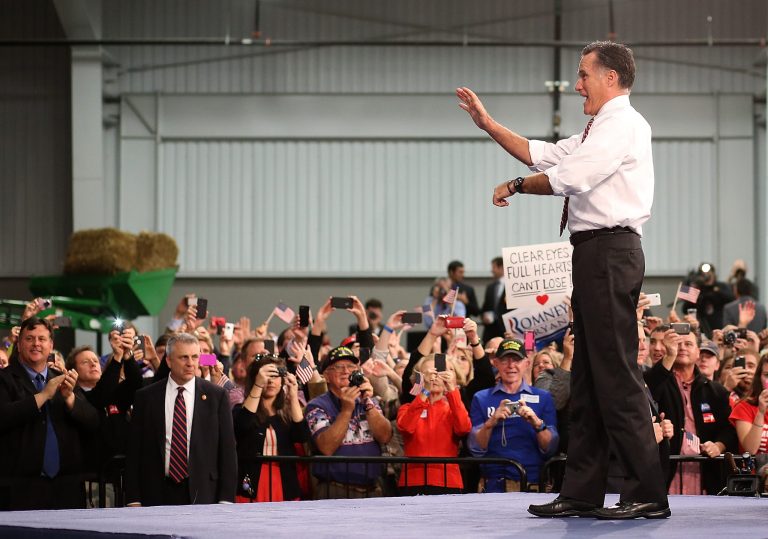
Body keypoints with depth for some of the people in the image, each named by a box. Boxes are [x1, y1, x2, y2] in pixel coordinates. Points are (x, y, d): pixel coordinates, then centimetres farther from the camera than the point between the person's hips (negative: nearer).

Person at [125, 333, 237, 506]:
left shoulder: (216, 396, 5)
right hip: (157, 495, 0)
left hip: (202, 494, 0)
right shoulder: (146, 397, 6)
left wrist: (226, 499, -3)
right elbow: (134, 451, 6)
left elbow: (227, 449, 4)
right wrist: (133, 500, -1)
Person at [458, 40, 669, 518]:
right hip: (594, 251, 11)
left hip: (611, 250, -11)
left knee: (616, 374, -12)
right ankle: (582, 493, 17)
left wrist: (516, 186, -2)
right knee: (588, 376, 12)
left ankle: (649, 495, -11)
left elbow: (569, 176, -16)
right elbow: (543, 155, 24)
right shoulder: (598, 130, 23)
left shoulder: (624, 124, -9)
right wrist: (488, 123, 22)